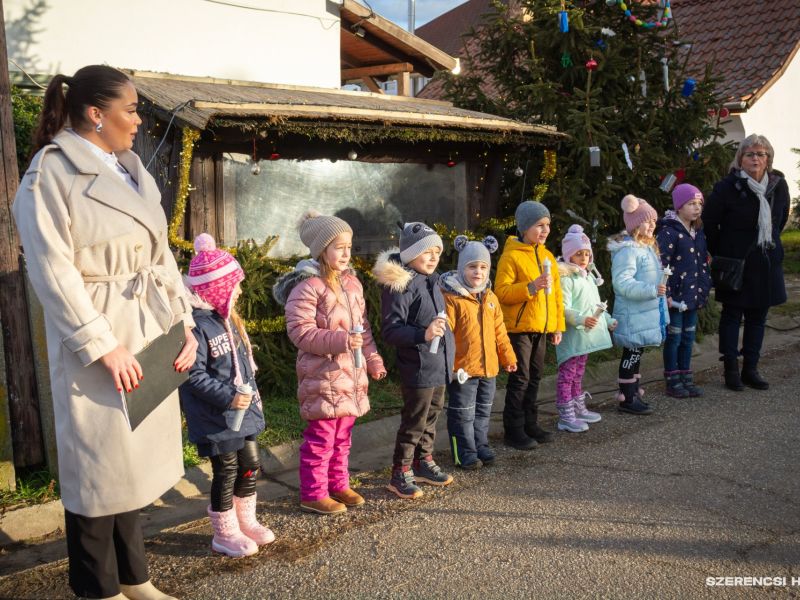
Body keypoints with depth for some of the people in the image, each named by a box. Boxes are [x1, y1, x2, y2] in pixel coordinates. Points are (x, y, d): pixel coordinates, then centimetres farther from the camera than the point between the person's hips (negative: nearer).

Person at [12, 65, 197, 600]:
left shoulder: (134, 172, 12)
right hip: (98, 340, -7)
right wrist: (103, 347, -18)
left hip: (150, 333, 7)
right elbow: (54, 273, -16)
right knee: (100, 466, 5)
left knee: (136, 459, 16)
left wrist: (185, 324, 3)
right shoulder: (51, 174, -10)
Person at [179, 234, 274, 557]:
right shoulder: (196, 324, -21)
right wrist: (227, 397, -25)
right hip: (216, 419, -9)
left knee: (250, 466, 17)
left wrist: (251, 391, 16)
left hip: (243, 412, 9)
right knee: (226, 472, 4)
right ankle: (224, 533, 23)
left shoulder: (226, 318, 9)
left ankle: (246, 522, 36)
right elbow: (194, 376, -24)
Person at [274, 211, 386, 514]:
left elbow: (363, 326, 17)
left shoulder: (352, 283, 11)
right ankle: (313, 495, 14)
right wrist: (341, 340, -27)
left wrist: (373, 360, 12)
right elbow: (300, 331, -21)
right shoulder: (307, 287, -15)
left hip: (351, 375, 8)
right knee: (320, 438, 0)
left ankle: (338, 485, 33)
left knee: (342, 436, 19)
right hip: (322, 376, -8)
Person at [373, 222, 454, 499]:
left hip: (439, 365, 9)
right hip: (417, 369, -9)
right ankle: (400, 474, 15)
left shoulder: (431, 281, 10)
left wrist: (446, 342, 21)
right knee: (413, 422, 1)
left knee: (431, 416, 20)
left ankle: (424, 462, 36)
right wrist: (423, 334, -33)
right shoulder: (399, 286, -18)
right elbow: (390, 331, -22)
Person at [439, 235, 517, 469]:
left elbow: (499, 331, 15)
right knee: (463, 414, 5)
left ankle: (481, 447, 33)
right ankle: (465, 453, 17)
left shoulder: (490, 298, 9)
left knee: (483, 411, 19)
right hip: (462, 368, -7)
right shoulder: (452, 297, -14)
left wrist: (507, 356, 17)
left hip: (488, 367, 7)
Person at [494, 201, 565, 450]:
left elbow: (556, 293, 15)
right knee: (520, 379, -2)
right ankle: (514, 430, 7)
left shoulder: (547, 256, 12)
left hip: (541, 328, 7)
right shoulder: (511, 256, -10)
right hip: (519, 327, -7)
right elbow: (501, 292, -17)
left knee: (535, 377, 14)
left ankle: (530, 424, 25)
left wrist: (558, 325, 12)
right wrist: (531, 287, -27)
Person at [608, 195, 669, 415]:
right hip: (633, 314, -9)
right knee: (632, 354, -1)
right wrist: (652, 290, -30)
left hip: (647, 312, 9)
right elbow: (622, 283, -26)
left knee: (636, 353, 16)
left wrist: (662, 295, 21)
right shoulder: (627, 250, -19)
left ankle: (633, 393, 27)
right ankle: (627, 399, 8)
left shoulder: (648, 247, 14)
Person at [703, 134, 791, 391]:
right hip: (735, 261, -5)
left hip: (766, 262, 5)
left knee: (758, 317, 10)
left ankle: (750, 368, 21)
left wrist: (768, 242, 17)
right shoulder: (727, 187, -13)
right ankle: (731, 370, 12)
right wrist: (716, 255, -1)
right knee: (732, 315, 4)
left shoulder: (779, 185, 1)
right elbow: (709, 223, -6)